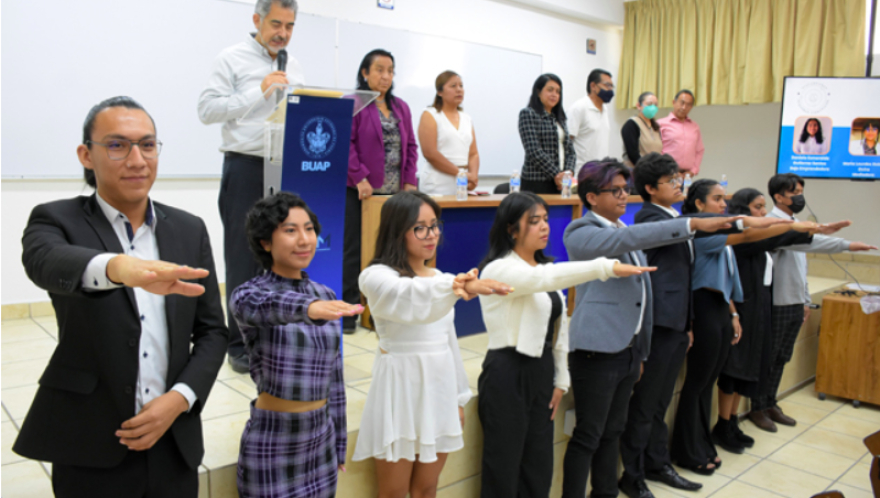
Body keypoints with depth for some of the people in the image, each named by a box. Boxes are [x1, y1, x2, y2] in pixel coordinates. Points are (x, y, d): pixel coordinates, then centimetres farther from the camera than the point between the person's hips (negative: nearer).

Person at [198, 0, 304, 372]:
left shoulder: (293, 66, 16)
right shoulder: (232, 59, 0)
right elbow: (207, 109, -8)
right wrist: (260, 91, -14)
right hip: (246, 167, -5)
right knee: (243, 257, 1)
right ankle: (240, 344, 12)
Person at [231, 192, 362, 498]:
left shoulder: (326, 295, 5)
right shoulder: (248, 294, -10)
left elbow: (334, 376, 9)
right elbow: (269, 306, -36)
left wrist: (339, 443, 12)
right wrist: (307, 307, -56)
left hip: (320, 437, 5)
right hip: (272, 441, -5)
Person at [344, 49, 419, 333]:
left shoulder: (401, 108, 16)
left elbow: (410, 146, 14)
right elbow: (345, 143, -10)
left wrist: (410, 181, 4)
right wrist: (359, 177, -16)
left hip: (393, 192, 5)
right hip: (360, 192, -5)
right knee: (354, 251, 1)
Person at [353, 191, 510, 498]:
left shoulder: (438, 278, 10)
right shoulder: (376, 276, -13)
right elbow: (410, 299, -36)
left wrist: (459, 396, 16)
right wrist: (459, 286, -54)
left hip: (440, 388, 6)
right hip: (401, 390, -6)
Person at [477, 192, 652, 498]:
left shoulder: (545, 268, 11)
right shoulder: (499, 269, -14)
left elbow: (558, 326, 13)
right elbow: (546, 278, -33)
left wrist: (560, 379, 11)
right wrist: (607, 267, -41)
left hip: (542, 372, 7)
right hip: (508, 375, -7)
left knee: (539, 467, 13)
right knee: (504, 468, 3)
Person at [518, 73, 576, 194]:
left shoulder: (559, 118, 19)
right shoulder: (527, 114, -2)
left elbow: (570, 150, 15)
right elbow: (534, 151, -12)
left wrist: (569, 172, -4)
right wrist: (556, 174, -13)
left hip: (560, 183, 6)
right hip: (537, 183, -6)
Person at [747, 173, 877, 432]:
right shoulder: (774, 223, -16)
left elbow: (800, 266, 18)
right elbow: (807, 241, -32)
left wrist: (805, 300, 19)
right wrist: (847, 245, -35)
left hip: (795, 304, 9)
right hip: (777, 304, -9)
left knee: (782, 358, 16)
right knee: (767, 359, 3)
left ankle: (770, 404, 29)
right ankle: (758, 409, 16)